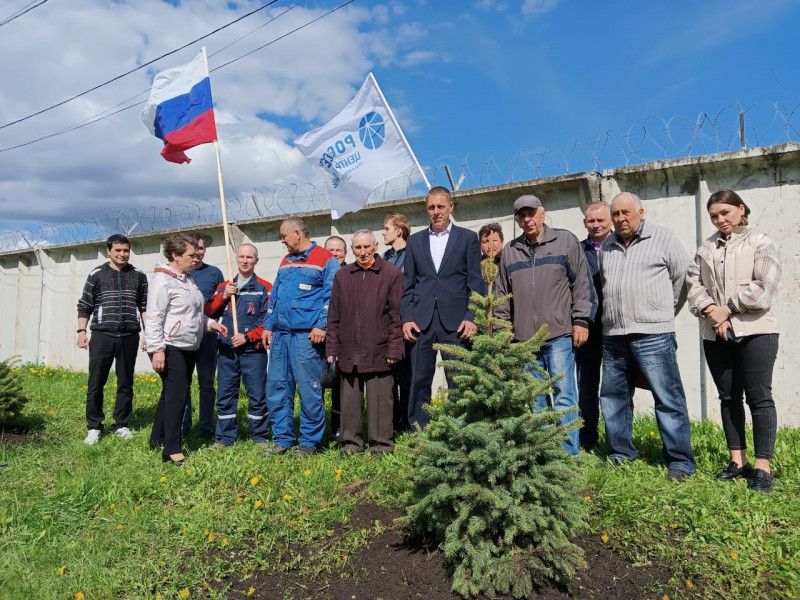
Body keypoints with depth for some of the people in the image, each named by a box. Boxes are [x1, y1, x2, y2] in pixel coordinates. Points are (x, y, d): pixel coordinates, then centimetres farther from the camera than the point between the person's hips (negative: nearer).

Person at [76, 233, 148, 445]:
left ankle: (122, 425, 20)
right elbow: (85, 305, 6)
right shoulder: (97, 274, 5)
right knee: (96, 383, 1)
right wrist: (81, 331, -2)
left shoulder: (138, 276, 8)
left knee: (125, 383, 8)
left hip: (129, 337, 1)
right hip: (102, 335, -1)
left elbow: (145, 306, 10)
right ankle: (94, 427, 13)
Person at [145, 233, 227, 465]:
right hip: (170, 348, -9)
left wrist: (210, 323, 12)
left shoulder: (187, 279, 15)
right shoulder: (162, 280, -14)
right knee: (176, 396, -9)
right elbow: (154, 318, -18)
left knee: (173, 395, 16)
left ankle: (158, 440, 29)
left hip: (188, 348, 9)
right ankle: (172, 450, -3)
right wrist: (157, 350, -22)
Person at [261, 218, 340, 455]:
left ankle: (309, 442, 9)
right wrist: (268, 326, 17)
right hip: (280, 335, 7)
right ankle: (283, 439, 19)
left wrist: (321, 326, -17)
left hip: (307, 335, -7)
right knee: (277, 387, 8)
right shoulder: (286, 262, 20)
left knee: (309, 389, -4)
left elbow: (331, 295, -9)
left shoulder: (326, 260, -2)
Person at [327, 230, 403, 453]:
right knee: (350, 400, 10)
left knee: (379, 399, 3)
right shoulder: (342, 276, 12)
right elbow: (334, 316, 13)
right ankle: (351, 441, 23)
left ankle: (381, 443, 15)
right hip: (348, 351, 4)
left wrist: (394, 349, -7)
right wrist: (332, 347, 7)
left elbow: (397, 315, -3)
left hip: (378, 351, -3)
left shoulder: (392, 274, 0)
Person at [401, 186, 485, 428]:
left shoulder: (468, 238, 8)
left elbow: (476, 283, 3)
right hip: (421, 322, 2)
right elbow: (408, 285, 12)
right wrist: (406, 318, 1)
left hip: (455, 323, -2)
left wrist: (471, 318, -7)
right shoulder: (414, 240, 15)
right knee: (419, 381, 3)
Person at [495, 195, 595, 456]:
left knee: (564, 393, -4)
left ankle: (568, 453, 3)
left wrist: (581, 320, -5)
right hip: (523, 337, 4)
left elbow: (582, 283, 1)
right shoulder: (509, 251, 14)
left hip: (560, 335, -4)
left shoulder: (565, 241, 4)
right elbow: (503, 294, 17)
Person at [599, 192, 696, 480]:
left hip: (652, 334, -5)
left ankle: (680, 461, 5)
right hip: (613, 335, 6)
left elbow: (682, 277, 4)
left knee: (668, 398, -4)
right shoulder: (606, 246, 15)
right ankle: (620, 454, 24)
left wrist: (665, 311, 8)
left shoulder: (662, 237, 2)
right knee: (612, 396, 11)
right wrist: (615, 312, 14)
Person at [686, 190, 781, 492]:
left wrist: (727, 309, -9)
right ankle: (738, 460, 20)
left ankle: (763, 467, 5)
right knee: (729, 397, 10)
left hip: (755, 331, -4)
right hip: (715, 334, 4)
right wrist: (710, 309, -11)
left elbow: (764, 290, -10)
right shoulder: (705, 249, 14)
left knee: (759, 397, -2)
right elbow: (693, 284, 5)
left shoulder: (761, 244, 1)